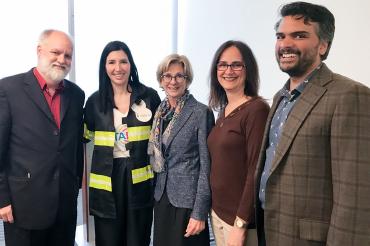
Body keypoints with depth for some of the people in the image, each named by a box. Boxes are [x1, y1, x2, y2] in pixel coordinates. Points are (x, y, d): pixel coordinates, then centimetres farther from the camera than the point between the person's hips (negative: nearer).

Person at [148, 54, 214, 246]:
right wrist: (155, 191, 11)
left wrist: (200, 213, -16)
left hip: (187, 200, -5)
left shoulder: (201, 113, -12)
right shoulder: (160, 111, 5)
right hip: (162, 197, 6)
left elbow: (206, 165, -14)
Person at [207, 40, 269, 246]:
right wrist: (215, 210, 11)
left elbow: (256, 172, -19)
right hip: (217, 211, 7)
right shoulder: (224, 110, 6)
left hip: (241, 217, -7)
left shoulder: (257, 109, -16)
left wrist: (240, 225, -19)